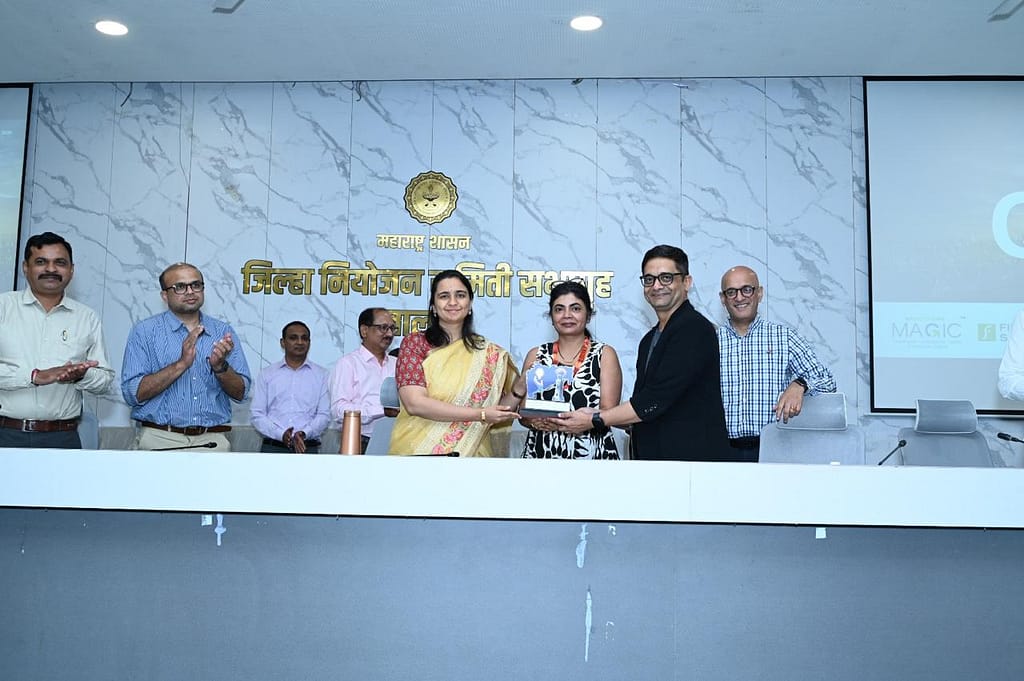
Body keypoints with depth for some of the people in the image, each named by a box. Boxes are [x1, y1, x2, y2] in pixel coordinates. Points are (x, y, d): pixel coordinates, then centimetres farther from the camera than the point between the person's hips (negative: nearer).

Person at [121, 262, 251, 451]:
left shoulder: (223, 332, 11)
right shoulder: (144, 331, 4)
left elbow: (240, 393, 8)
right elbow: (133, 394, -6)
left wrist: (220, 366, -10)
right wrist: (181, 364, -14)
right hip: (159, 439, -2)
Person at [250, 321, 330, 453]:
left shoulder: (321, 375, 11)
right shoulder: (266, 374, 13)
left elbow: (324, 414, 5)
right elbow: (256, 414, 6)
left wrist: (304, 433, -13)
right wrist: (281, 434, -9)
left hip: (307, 447, 0)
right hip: (272, 447, 0)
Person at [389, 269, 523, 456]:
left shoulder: (490, 354, 7)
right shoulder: (415, 343, 0)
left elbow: (496, 416, 10)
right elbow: (414, 403, -12)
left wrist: (518, 390, -8)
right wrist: (480, 414, -15)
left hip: (471, 453, 2)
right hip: (417, 450, -2)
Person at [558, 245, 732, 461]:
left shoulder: (695, 329, -11)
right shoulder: (649, 341, 17)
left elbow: (657, 400, -18)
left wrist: (595, 420, -11)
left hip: (694, 457, -7)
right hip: (651, 454, 7)